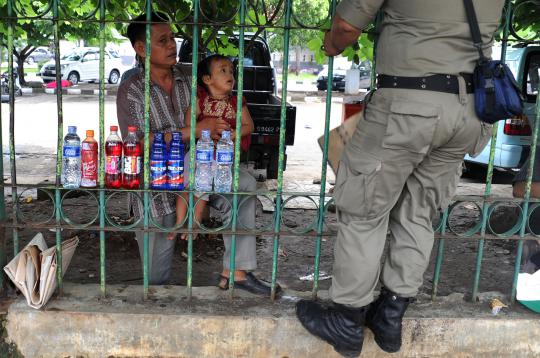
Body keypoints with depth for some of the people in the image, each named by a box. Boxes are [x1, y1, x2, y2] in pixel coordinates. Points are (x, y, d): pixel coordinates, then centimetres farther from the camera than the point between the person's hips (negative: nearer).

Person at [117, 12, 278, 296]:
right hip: (157, 187, -3)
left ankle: (234, 270, -16)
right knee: (157, 277, 0)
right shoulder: (131, 91, -9)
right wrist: (194, 131, -26)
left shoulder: (188, 78, 3)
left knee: (245, 185, -23)